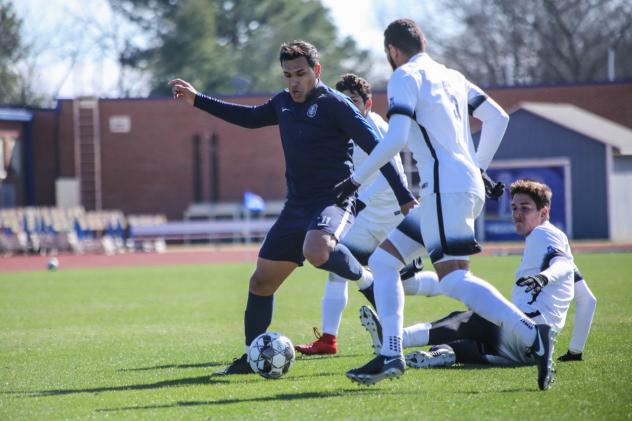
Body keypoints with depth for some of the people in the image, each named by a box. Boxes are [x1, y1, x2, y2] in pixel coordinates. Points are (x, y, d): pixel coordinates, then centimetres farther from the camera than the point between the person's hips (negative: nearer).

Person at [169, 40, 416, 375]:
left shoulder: (334, 104, -9)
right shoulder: (284, 103, 13)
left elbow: (375, 147, -11)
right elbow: (251, 117, 33)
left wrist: (403, 197, -15)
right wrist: (197, 100, 33)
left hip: (333, 201, -7)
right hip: (297, 205, 7)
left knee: (316, 251, -39)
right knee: (261, 281, 6)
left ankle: (367, 280, -11)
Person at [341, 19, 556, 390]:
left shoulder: (405, 77, -3)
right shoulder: (452, 77, 20)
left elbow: (396, 139, -15)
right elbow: (498, 118, 21)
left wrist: (356, 180, -7)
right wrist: (478, 168, 28)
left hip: (446, 189, -9)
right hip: (469, 186, 9)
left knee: (454, 279, -18)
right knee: (383, 261, 13)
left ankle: (532, 335, -30)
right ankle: (391, 356, 7)